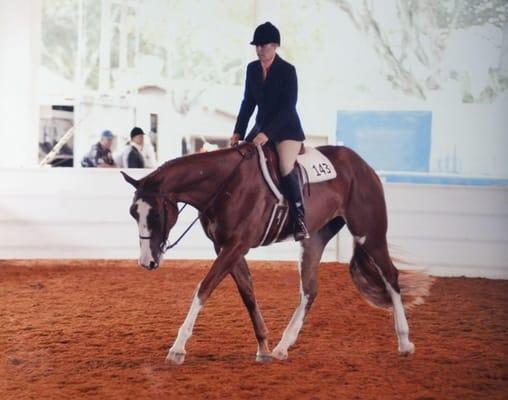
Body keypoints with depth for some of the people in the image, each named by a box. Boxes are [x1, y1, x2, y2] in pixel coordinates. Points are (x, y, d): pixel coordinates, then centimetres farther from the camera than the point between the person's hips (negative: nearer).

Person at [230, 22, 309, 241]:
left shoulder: (287, 71, -13)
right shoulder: (252, 69, 4)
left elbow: (288, 107, -17)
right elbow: (248, 102, 10)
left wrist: (268, 133, -25)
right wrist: (238, 133, 1)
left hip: (287, 129, -7)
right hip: (262, 126, 7)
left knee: (286, 167, -29)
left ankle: (300, 220, -22)